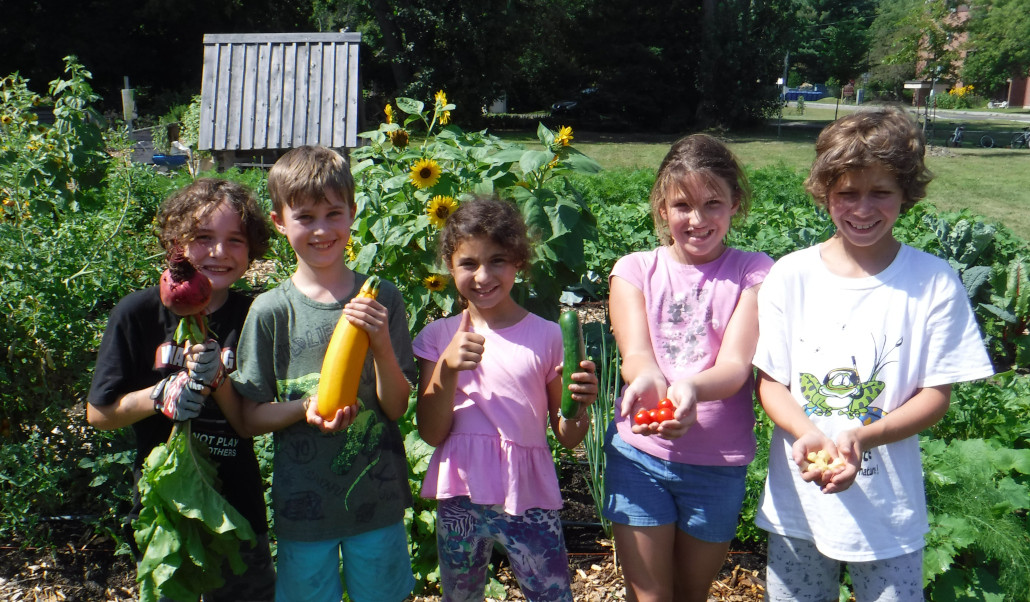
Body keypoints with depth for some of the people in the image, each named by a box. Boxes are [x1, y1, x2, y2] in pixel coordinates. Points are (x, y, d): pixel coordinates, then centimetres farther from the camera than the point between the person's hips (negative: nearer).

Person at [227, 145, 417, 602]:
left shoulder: (382, 299, -6)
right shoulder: (270, 311, -9)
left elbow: (397, 407, -6)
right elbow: (249, 417, -5)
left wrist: (382, 344, -22)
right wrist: (305, 408, -22)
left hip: (379, 499, 1)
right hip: (304, 506, -1)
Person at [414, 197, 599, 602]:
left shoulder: (546, 335, -2)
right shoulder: (438, 336, 1)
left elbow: (568, 438, 2)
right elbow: (431, 433, -5)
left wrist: (580, 405, -20)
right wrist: (447, 368, -19)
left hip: (528, 498, -1)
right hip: (460, 498, 2)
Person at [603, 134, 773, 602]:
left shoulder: (753, 273, -3)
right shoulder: (635, 270, 1)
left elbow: (735, 364, -15)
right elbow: (635, 353, -13)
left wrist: (690, 387, -38)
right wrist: (646, 378, -38)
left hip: (719, 463, 0)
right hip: (640, 455, 0)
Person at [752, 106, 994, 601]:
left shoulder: (935, 282, -6)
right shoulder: (791, 275, -4)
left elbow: (936, 395, -5)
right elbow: (769, 380, -1)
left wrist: (859, 437, -22)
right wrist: (806, 432, -20)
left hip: (889, 510, -1)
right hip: (797, 501, 1)